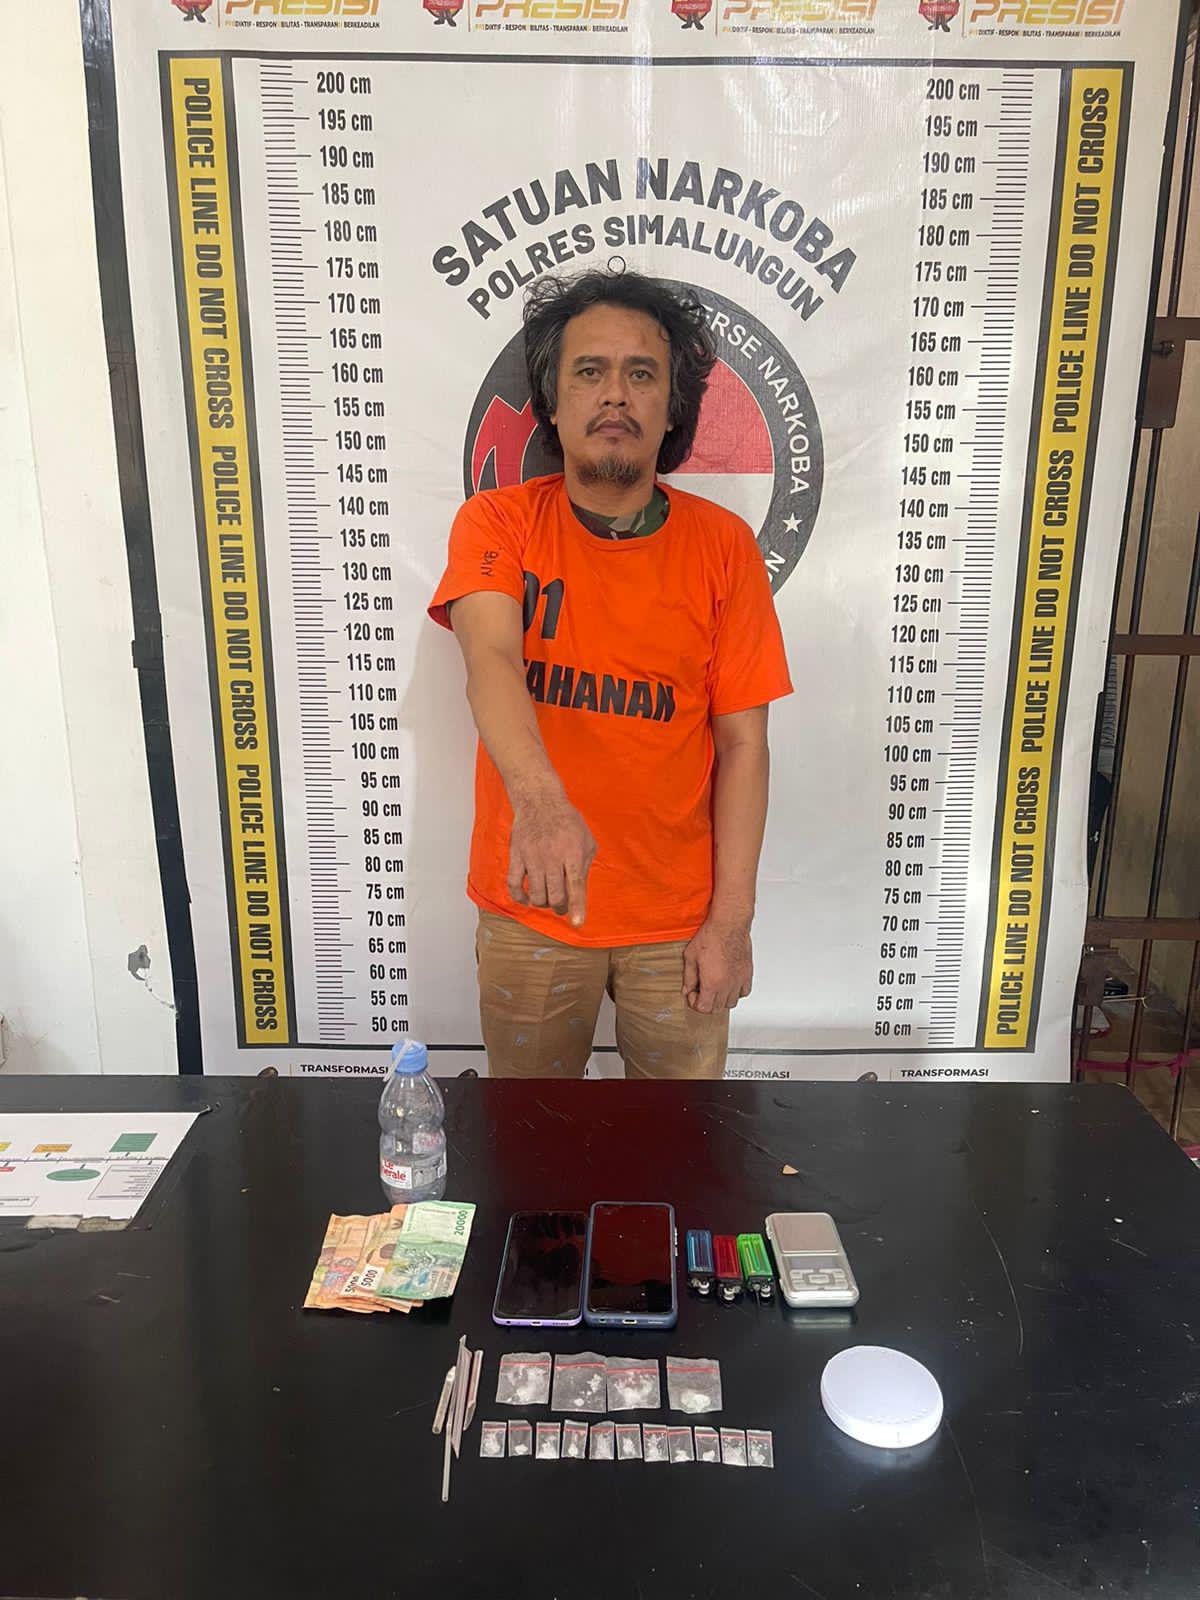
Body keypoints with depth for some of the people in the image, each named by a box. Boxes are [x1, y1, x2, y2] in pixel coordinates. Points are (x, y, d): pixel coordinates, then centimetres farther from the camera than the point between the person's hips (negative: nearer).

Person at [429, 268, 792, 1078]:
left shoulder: (723, 546, -6)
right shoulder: (498, 522, -7)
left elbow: (743, 744, -4)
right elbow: (491, 658, -27)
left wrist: (732, 920, -7)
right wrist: (539, 798, -46)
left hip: (677, 917, 1)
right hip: (529, 909, 0)